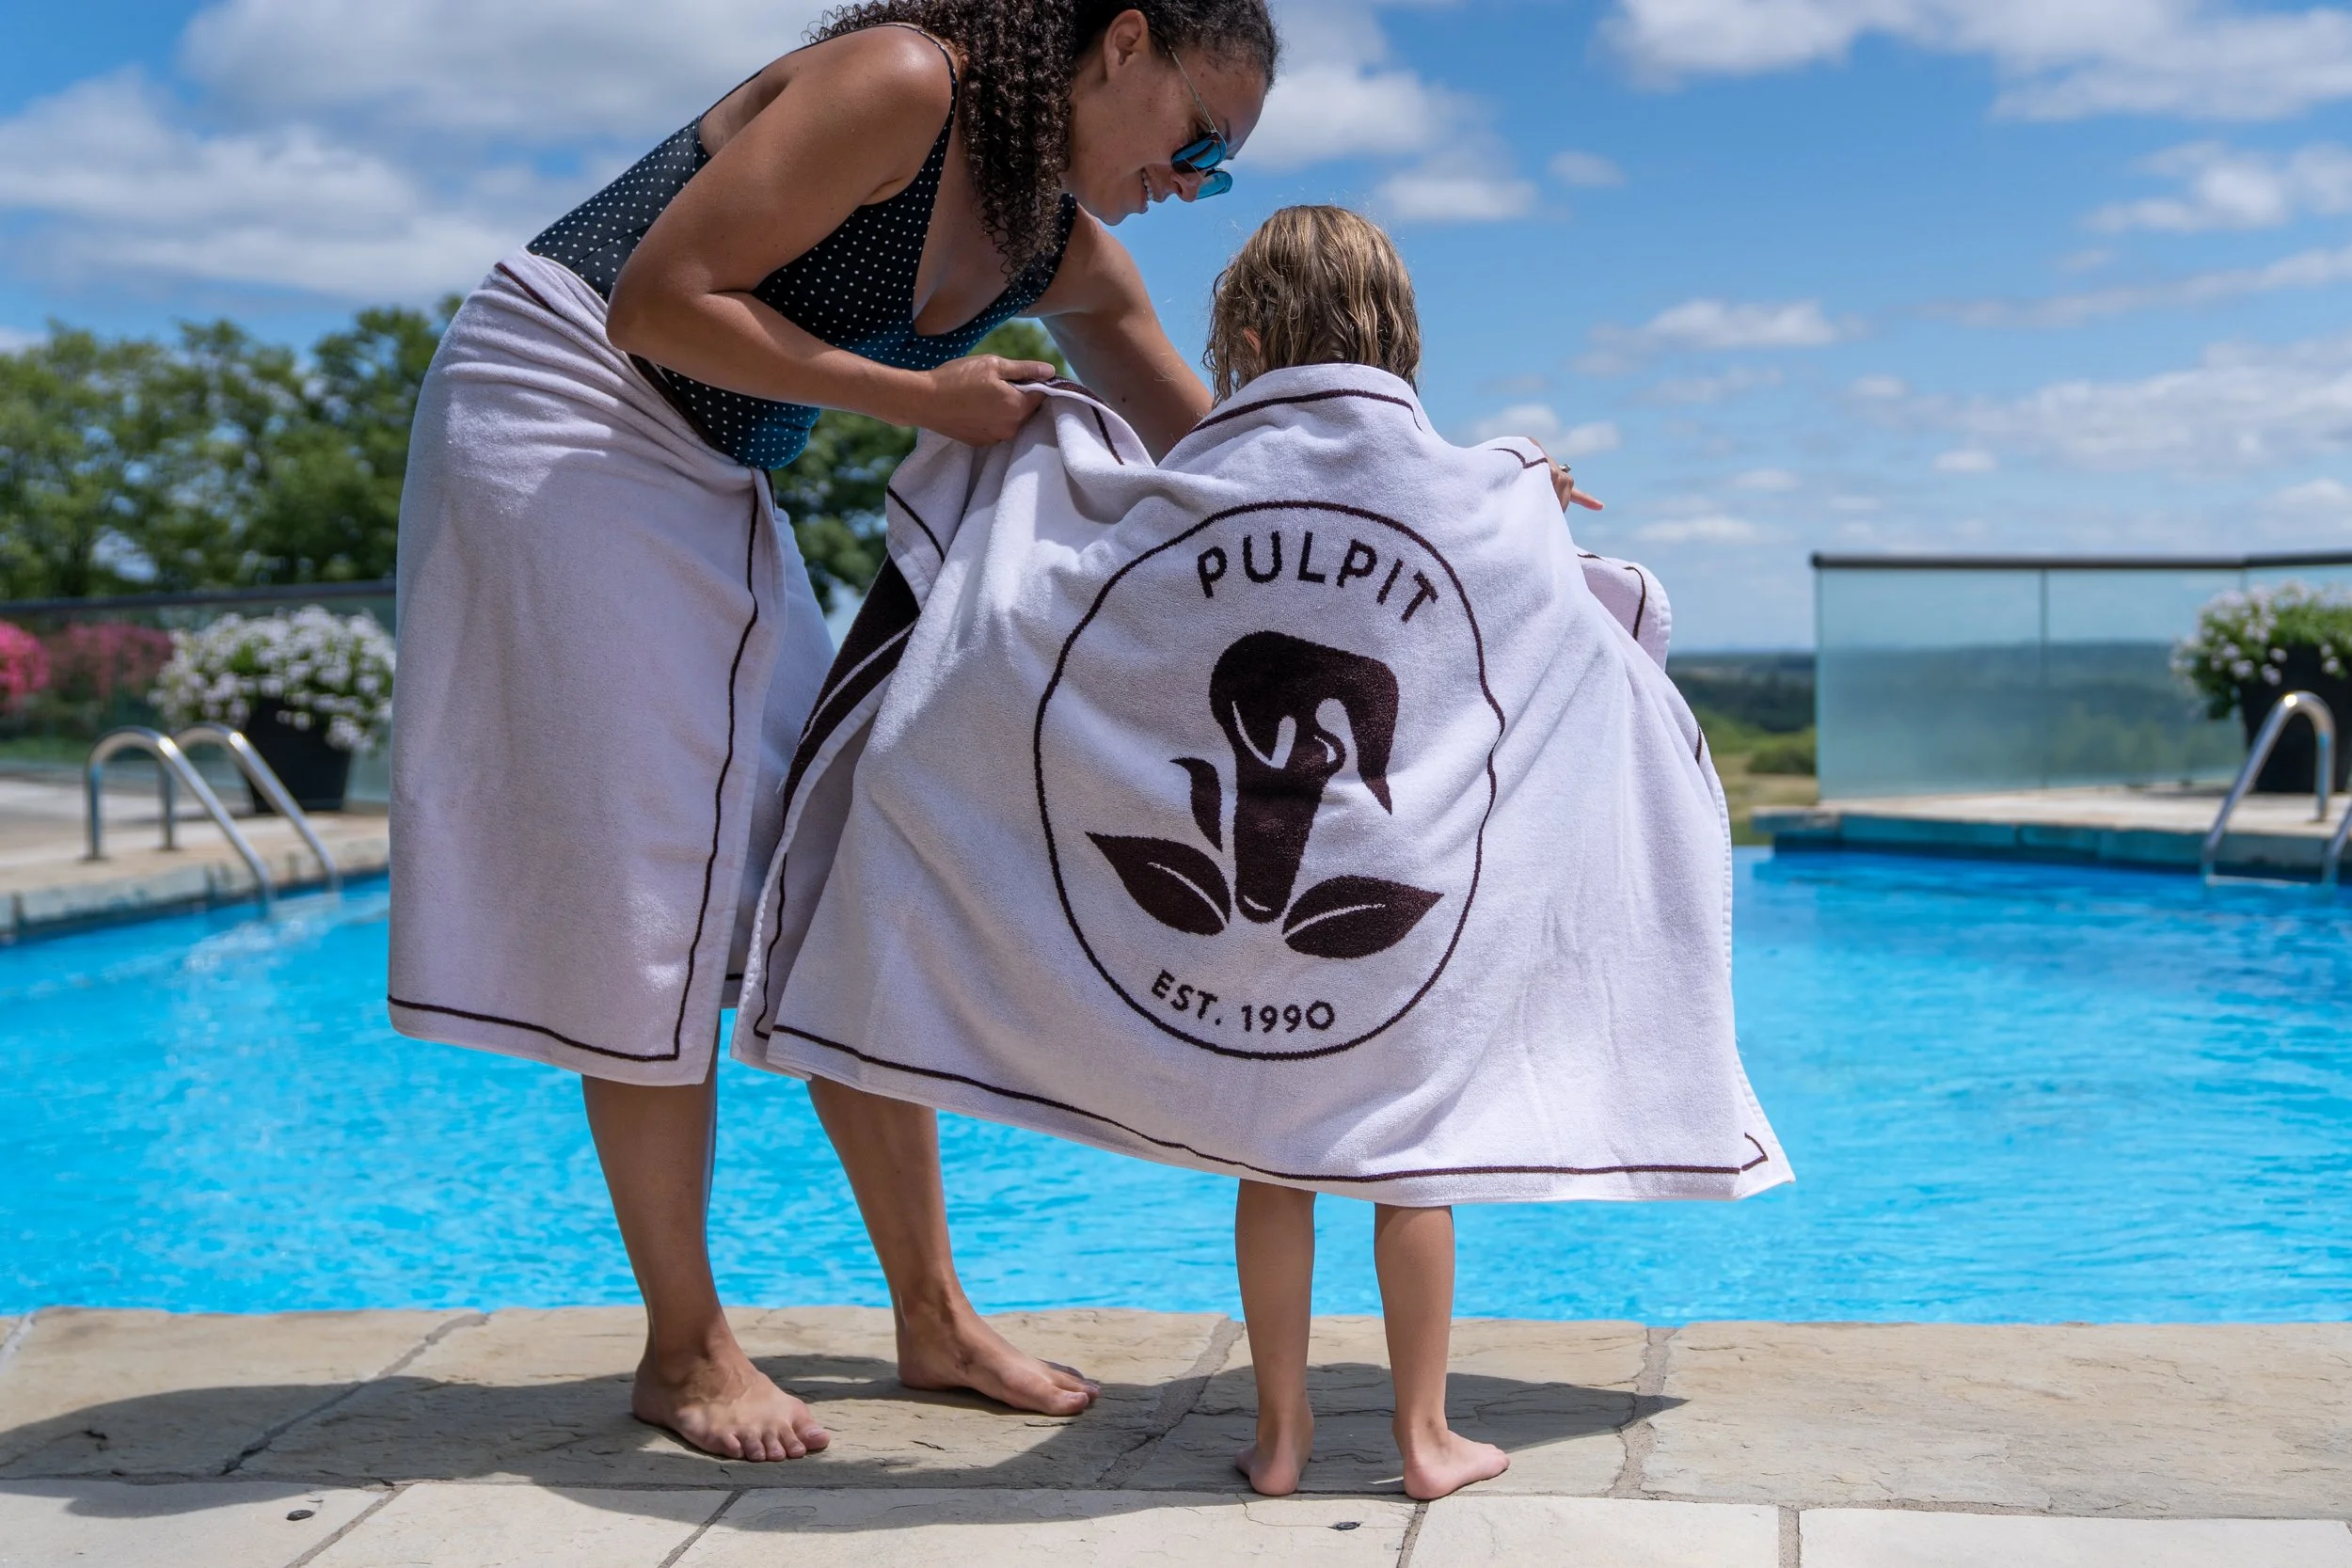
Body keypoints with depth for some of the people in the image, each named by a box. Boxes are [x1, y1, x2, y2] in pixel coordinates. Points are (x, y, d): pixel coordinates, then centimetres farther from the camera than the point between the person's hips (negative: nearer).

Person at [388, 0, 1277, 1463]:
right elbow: (657, 305, -23)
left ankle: (934, 1317, 13)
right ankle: (686, 1348, 4)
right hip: (562, 418, -8)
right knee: (650, 897, -8)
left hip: (714, 490, 9)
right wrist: (922, 397, -20)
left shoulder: (1069, 256, 6)